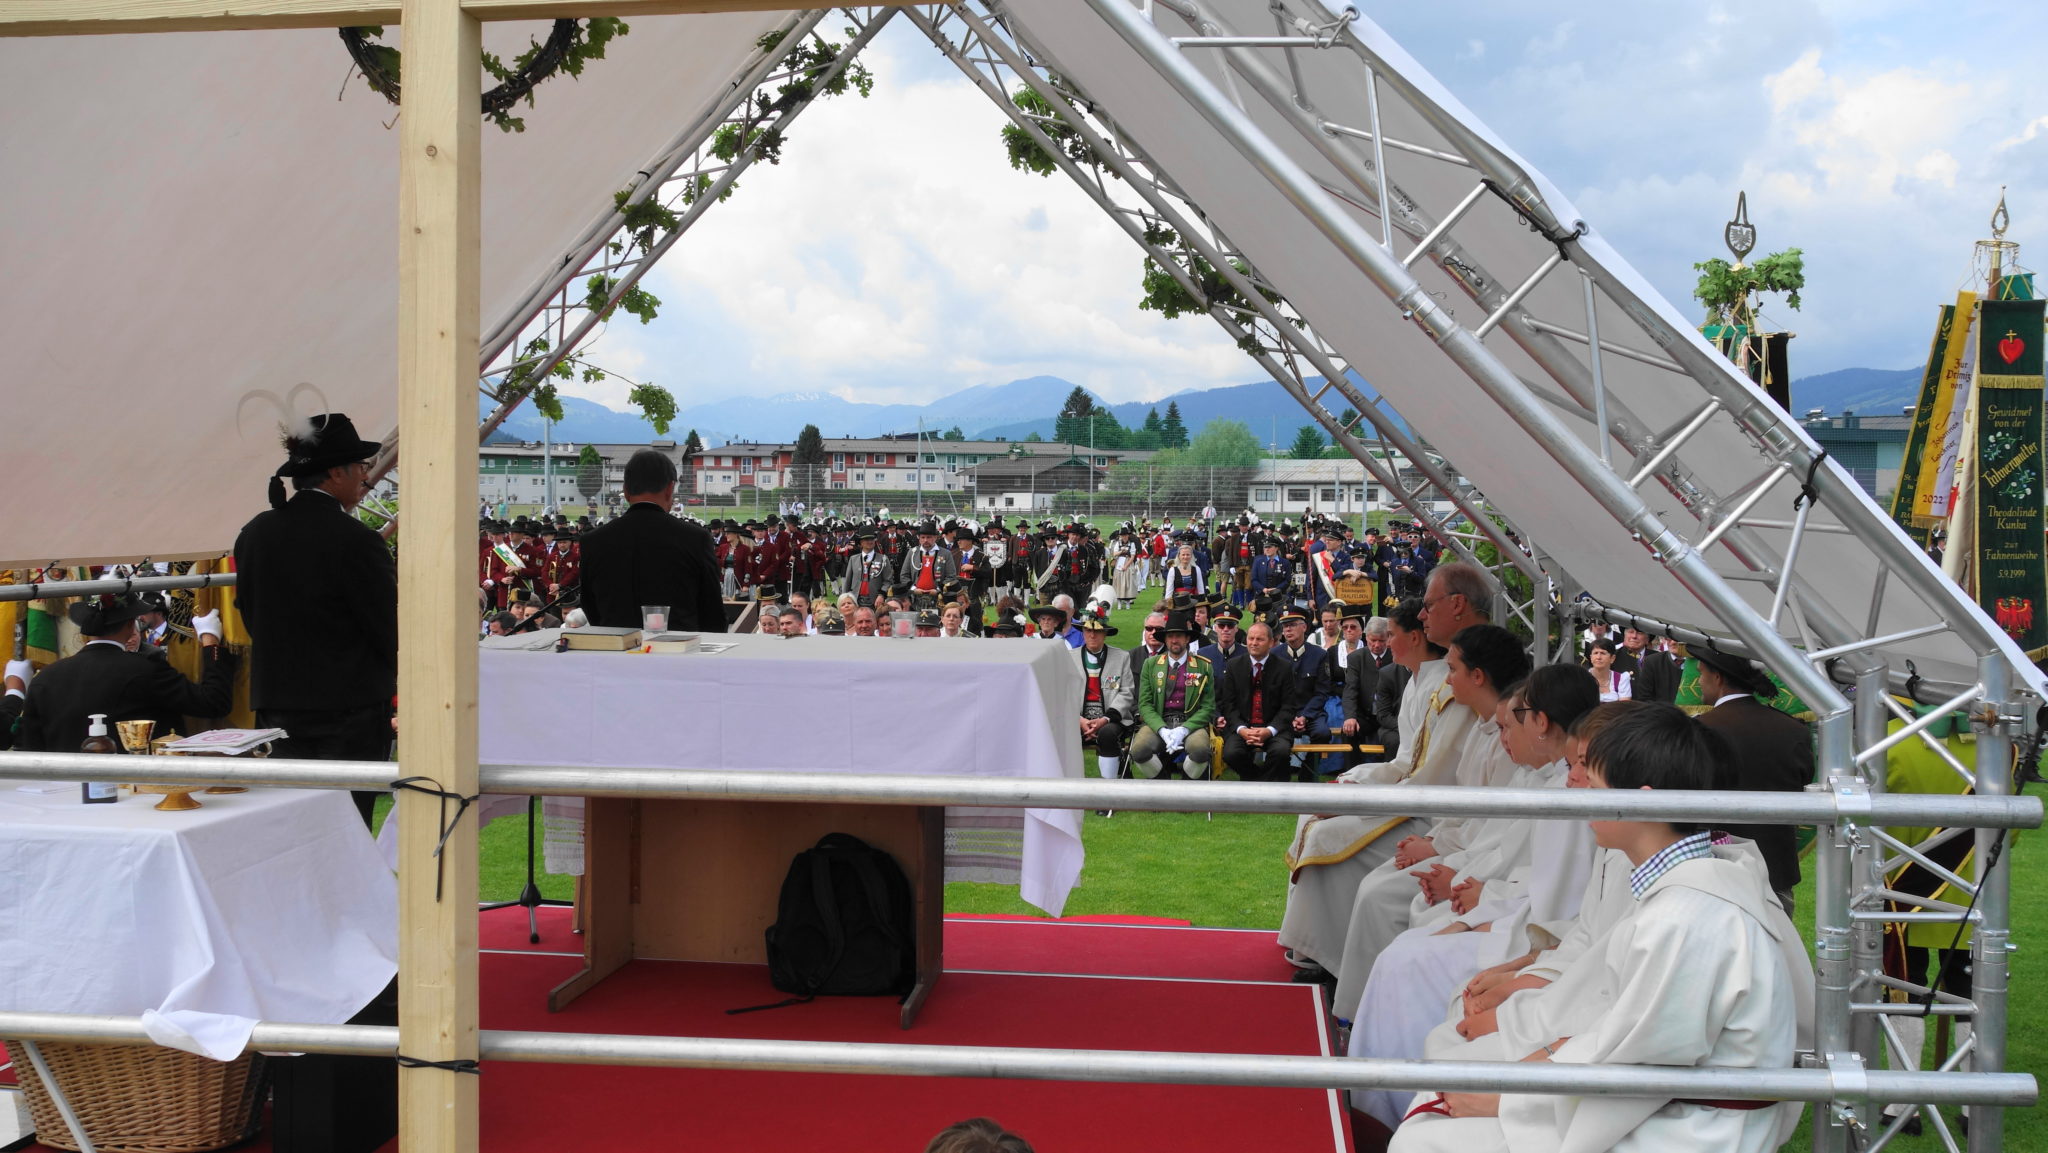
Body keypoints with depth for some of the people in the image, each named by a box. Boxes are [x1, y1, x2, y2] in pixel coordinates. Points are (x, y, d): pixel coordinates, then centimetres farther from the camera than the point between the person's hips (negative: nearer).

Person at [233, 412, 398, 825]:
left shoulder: (254, 533, 4)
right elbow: (393, 635, -13)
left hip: (275, 704, 6)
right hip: (351, 710, -6)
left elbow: (249, 616, 13)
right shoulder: (356, 541, -16)